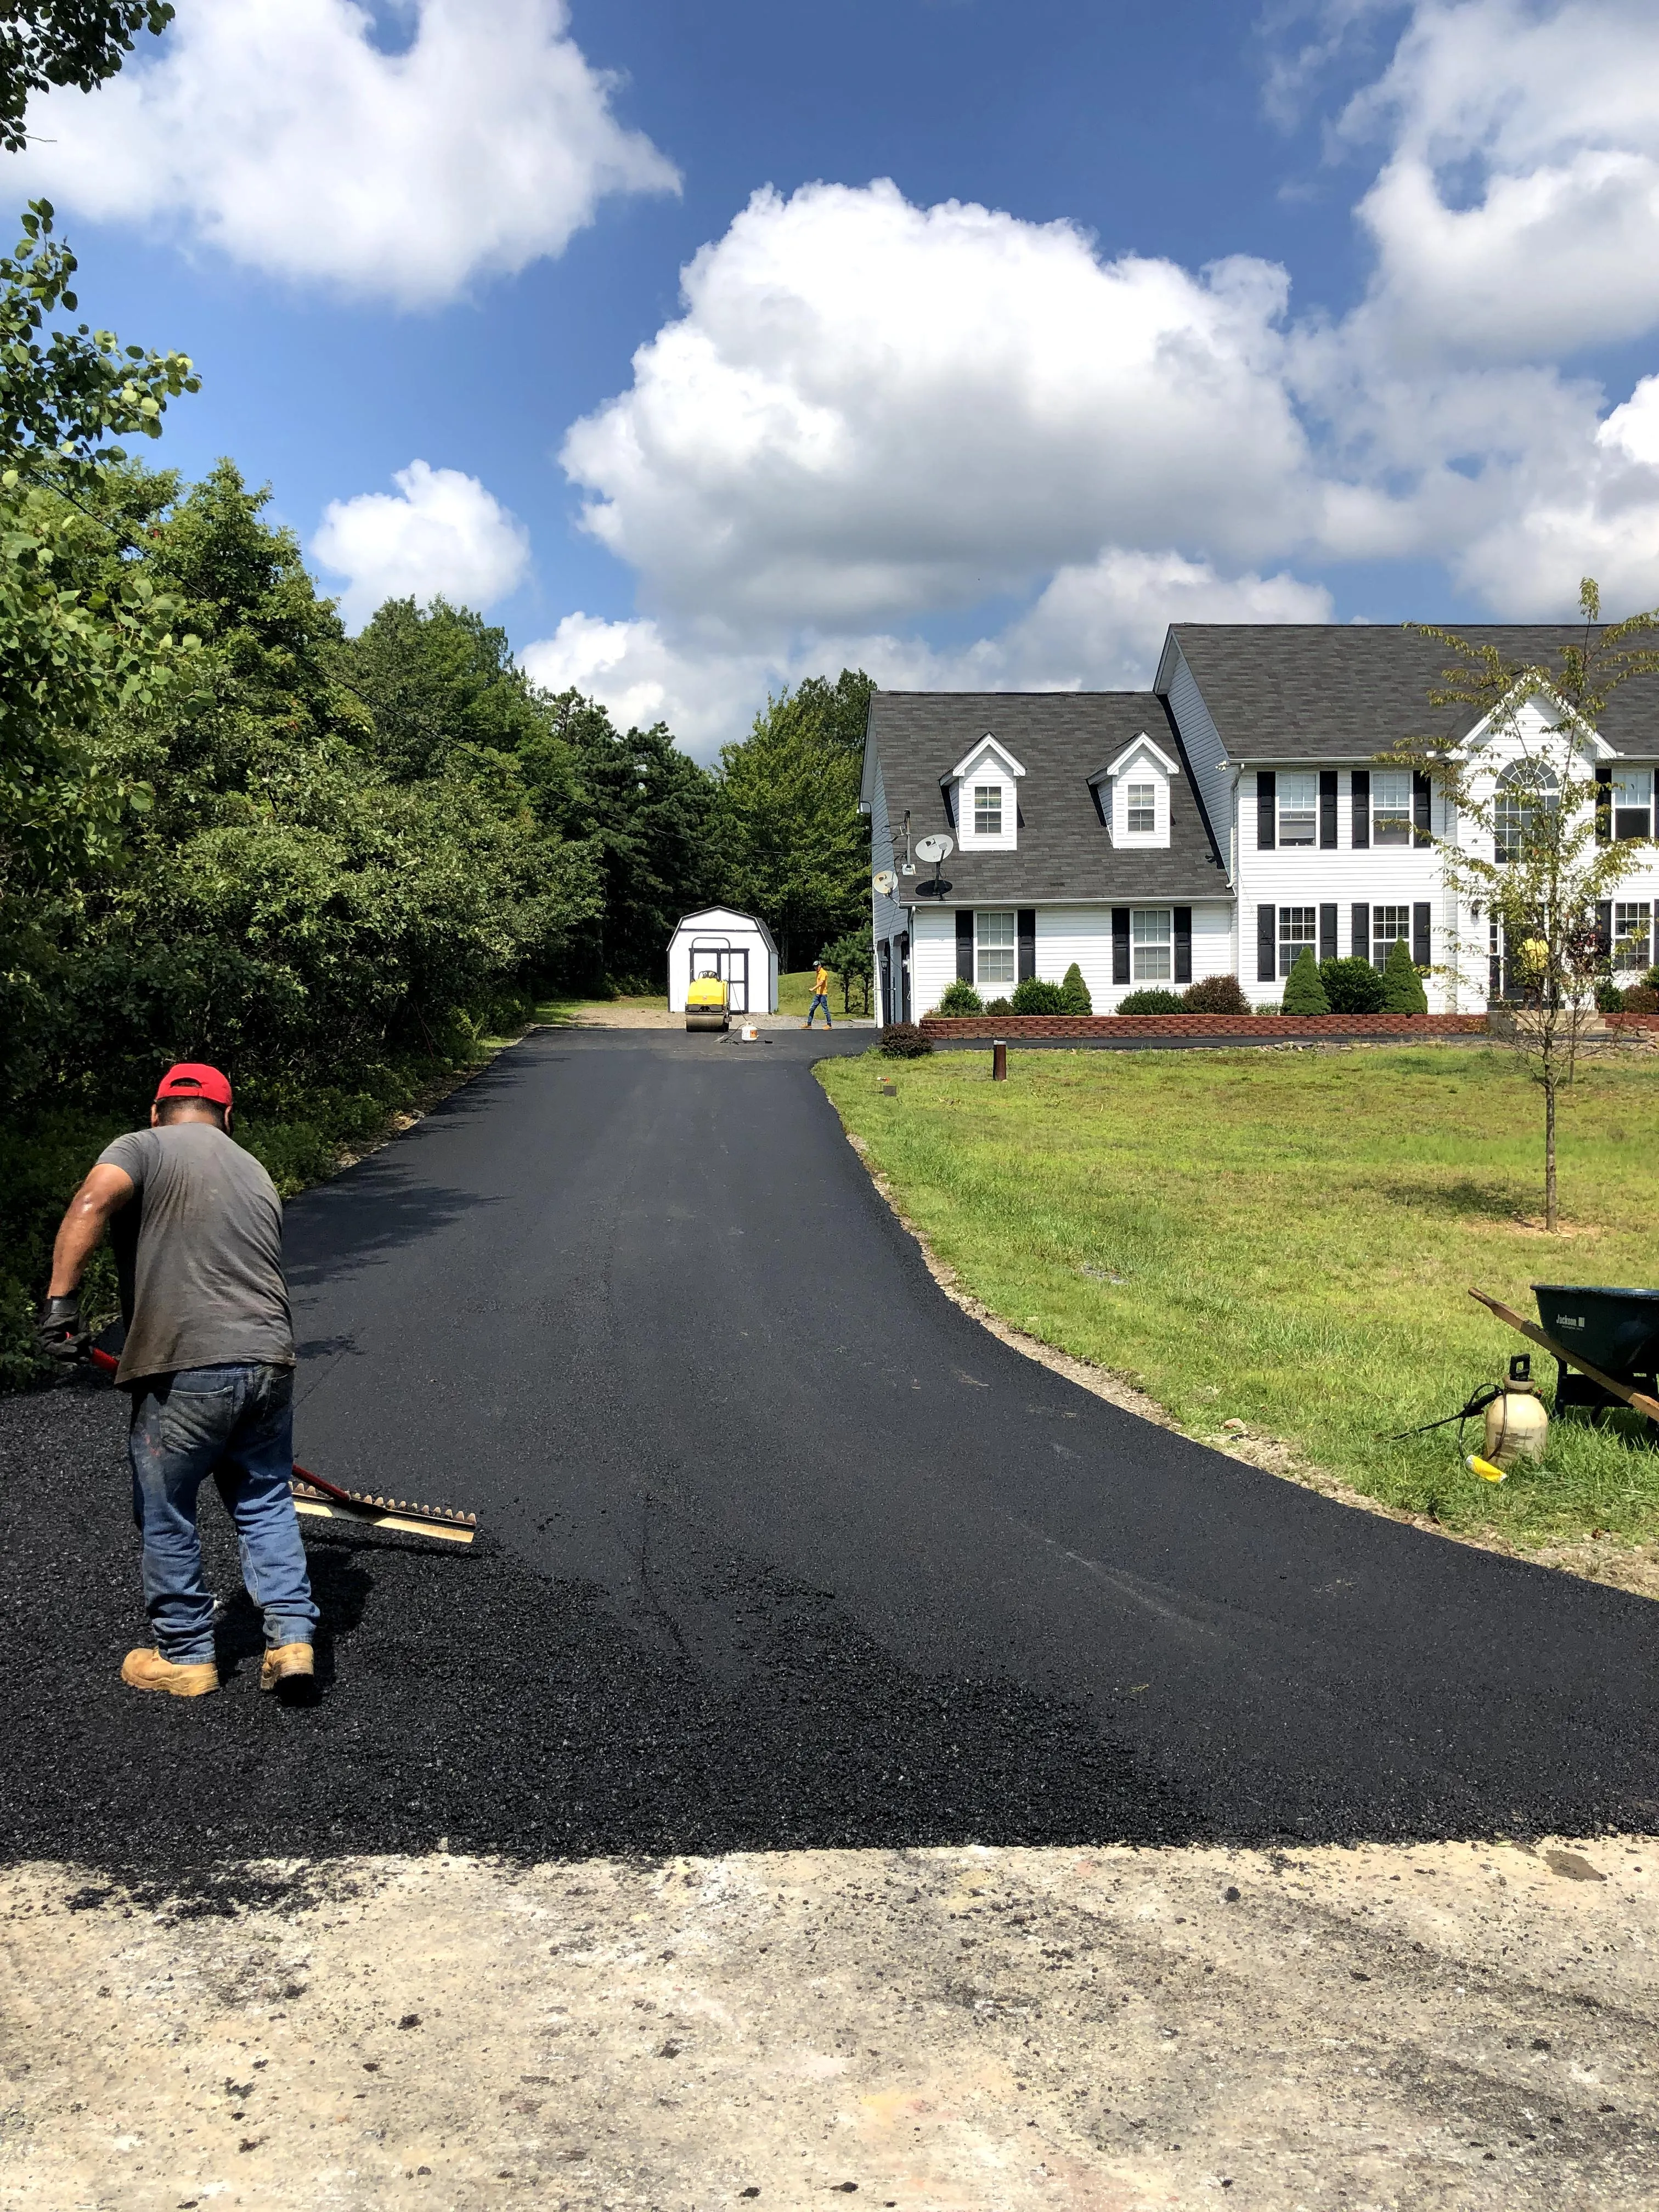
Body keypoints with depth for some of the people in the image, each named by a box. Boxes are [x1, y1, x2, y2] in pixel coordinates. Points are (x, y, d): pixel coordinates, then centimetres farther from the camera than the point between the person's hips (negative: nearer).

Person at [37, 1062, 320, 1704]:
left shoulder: (141, 1148, 2)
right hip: (269, 1363, 5)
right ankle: (292, 1641, 12)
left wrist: (60, 1298, -22)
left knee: (165, 1519, 12)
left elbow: (92, 1201, -20)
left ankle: (185, 1657, 23)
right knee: (266, 1504, 18)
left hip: (184, 1373, -5)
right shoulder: (255, 1171, 20)